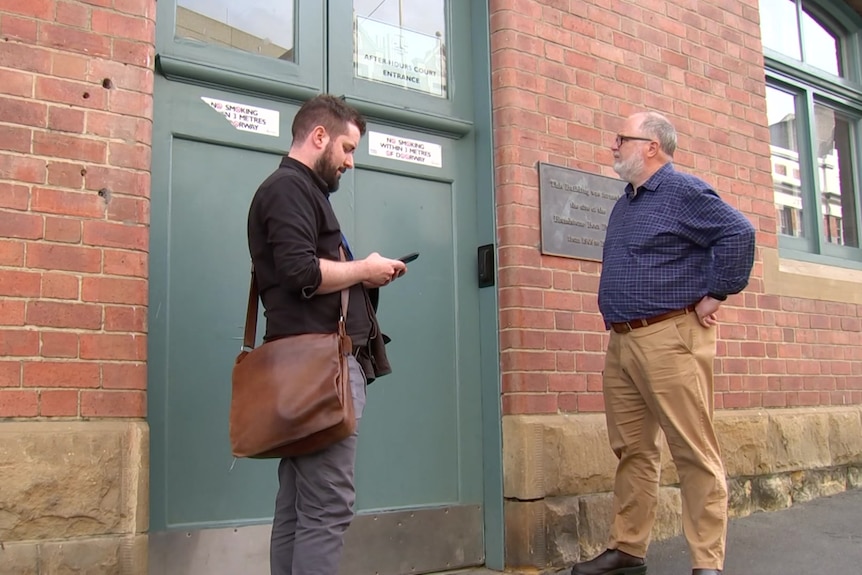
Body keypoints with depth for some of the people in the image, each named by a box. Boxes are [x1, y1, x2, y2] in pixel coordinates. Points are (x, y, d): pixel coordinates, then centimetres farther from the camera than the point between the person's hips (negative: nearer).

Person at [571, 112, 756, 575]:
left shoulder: (683, 192, -6)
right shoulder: (623, 206, 21)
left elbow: (738, 234, -16)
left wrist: (714, 295, -12)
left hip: (670, 337, -9)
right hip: (621, 342, 9)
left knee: (694, 452, -4)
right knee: (631, 450, 12)